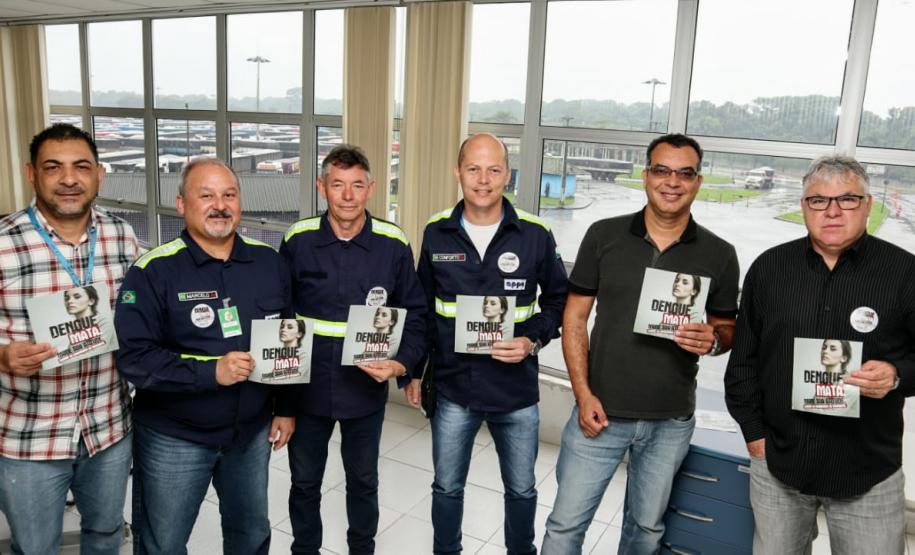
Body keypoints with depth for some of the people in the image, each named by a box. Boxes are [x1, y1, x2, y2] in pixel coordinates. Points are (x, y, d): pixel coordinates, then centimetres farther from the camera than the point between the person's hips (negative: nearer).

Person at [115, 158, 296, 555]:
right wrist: (211, 372, -27)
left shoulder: (269, 262, -1)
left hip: (253, 431, 4)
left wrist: (286, 408, 6)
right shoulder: (154, 270, -14)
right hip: (173, 438, -3)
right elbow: (133, 357, -19)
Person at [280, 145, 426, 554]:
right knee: (304, 482, 19)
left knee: (363, 481, 20)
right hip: (306, 389, 1)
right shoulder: (297, 241, -7)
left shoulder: (394, 245, -9)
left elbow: (415, 314, -2)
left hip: (366, 391, 0)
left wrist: (402, 364, -17)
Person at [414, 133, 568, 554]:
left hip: (517, 391, 0)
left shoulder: (535, 234, -8)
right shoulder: (437, 233, -3)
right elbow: (423, 308, 7)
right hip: (453, 387, 1)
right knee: (447, 488, 17)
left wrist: (534, 341, -13)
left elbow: (558, 298, 4)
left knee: (522, 490, 18)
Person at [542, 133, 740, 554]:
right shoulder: (604, 236, -5)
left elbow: (727, 329, 9)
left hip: (671, 421, 1)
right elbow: (575, 317, -1)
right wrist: (583, 394, -9)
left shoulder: (719, 255, -2)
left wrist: (712, 340, -17)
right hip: (601, 411, -1)